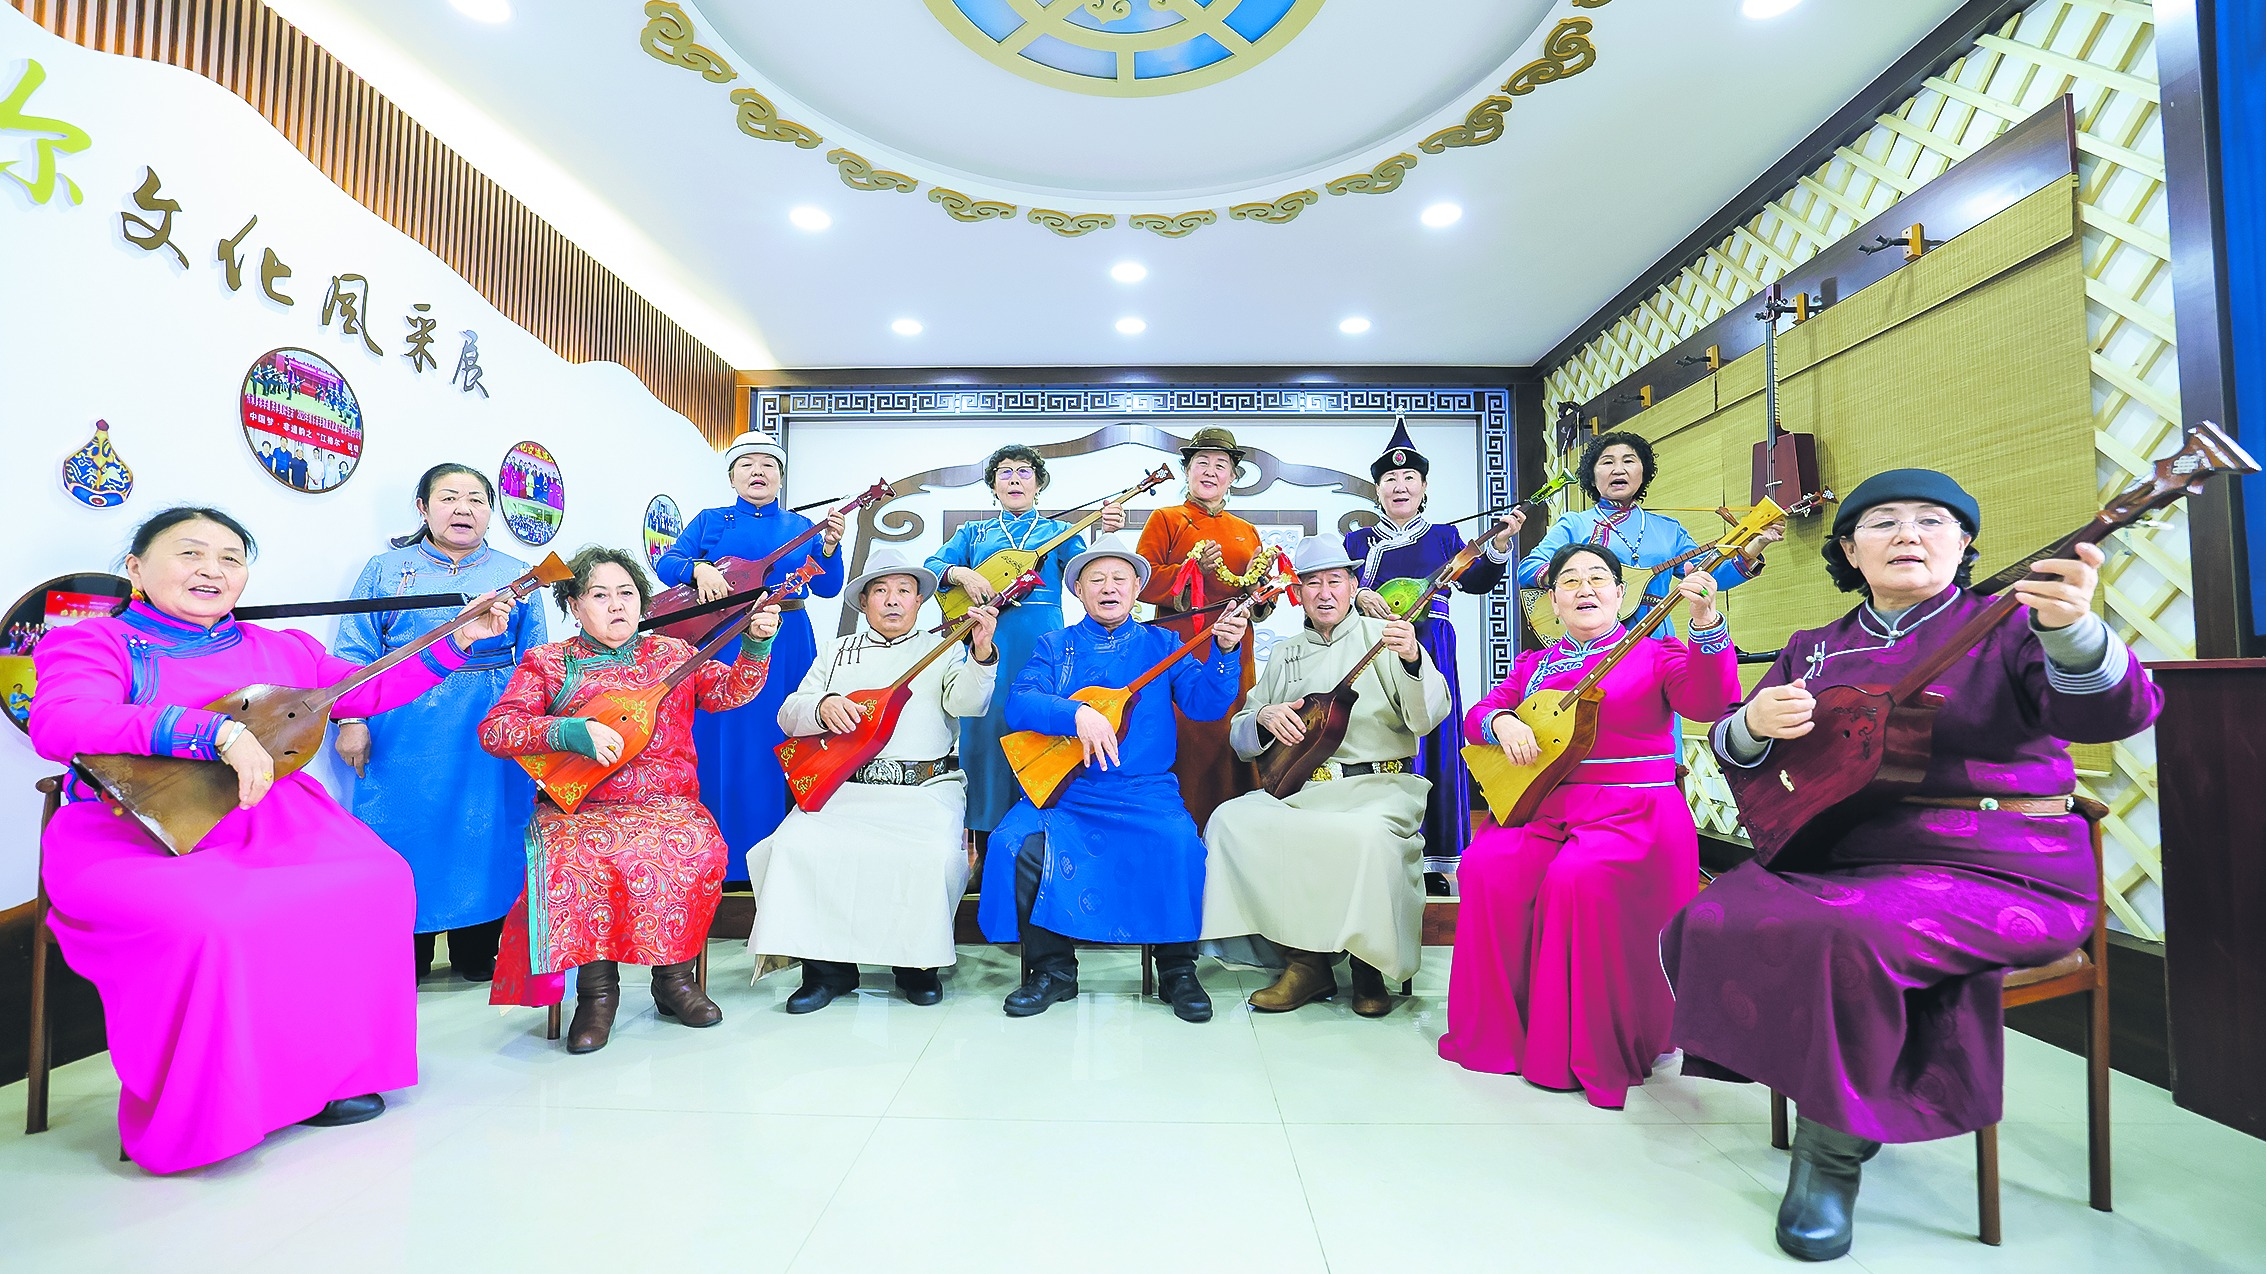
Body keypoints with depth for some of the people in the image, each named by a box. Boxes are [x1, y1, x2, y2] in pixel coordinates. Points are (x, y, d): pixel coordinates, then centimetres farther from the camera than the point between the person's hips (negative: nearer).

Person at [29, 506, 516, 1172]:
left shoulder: (283, 649, 17)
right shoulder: (93, 641, 2)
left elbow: (372, 690, 25)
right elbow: (57, 725, -18)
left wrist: (458, 641, 18)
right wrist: (217, 730, -30)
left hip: (270, 825, 6)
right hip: (139, 835, -5)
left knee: (379, 881, -16)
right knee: (208, 922, -34)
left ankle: (325, 1073, -2)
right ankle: (194, 1119, -10)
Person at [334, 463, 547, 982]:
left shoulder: (517, 575, 10)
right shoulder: (386, 570, 9)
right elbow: (355, 653, 5)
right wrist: (351, 719, -5)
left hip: (492, 734, 1)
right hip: (405, 731, 0)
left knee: (488, 834, 4)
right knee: (406, 830, 4)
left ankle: (478, 954, 19)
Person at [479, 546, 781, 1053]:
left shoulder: (671, 654, 15)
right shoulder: (547, 663, 11)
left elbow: (731, 690, 1)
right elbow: (495, 729, -1)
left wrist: (756, 644, -19)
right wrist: (572, 731, -18)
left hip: (666, 804, 1)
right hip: (577, 807, -1)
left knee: (698, 849, -29)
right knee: (577, 860, -33)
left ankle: (674, 976, -8)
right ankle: (597, 987, -12)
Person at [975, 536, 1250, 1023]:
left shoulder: (1161, 644, 12)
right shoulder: (1054, 646, 13)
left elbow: (1204, 702, -3)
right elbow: (1018, 703, -5)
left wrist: (1224, 650, -20)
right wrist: (1077, 714, -23)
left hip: (1145, 791, 0)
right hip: (1061, 792, 1)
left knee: (1178, 843, -29)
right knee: (1019, 842, -25)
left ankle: (1178, 970, -6)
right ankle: (1052, 969, -4)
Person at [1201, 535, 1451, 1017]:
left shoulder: (1383, 637, 6)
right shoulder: (1283, 655, 18)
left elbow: (1427, 718, -9)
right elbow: (1240, 739, 18)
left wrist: (1413, 660, -27)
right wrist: (1264, 718, -5)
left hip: (1378, 785, -3)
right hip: (1297, 790, 4)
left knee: (1367, 833, -36)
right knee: (1230, 820, -23)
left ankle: (1369, 966, -9)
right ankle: (1306, 961, -12)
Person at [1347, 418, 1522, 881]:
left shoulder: (1444, 537, 14)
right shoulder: (1358, 540, 13)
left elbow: (1475, 581, 0)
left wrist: (1498, 545, -15)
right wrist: (1360, 597, -16)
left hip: (1430, 648, 0)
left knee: (1431, 744, -2)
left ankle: (1432, 857, 7)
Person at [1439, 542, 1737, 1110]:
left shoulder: (1654, 653, 7)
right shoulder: (1533, 665, 20)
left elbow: (1710, 703, -11)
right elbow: (1479, 712, 16)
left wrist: (1706, 622, -26)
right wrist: (1501, 723, -8)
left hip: (1634, 811, -4)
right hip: (1543, 805, 4)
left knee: (1580, 879, -33)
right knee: (1487, 870, -24)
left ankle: (1592, 1052, -14)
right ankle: (1498, 1033, -7)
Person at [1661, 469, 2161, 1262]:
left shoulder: (2004, 628, 1)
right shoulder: (1816, 650, 14)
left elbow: (2112, 715, -16)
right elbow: (1730, 745, 13)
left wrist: (2072, 630, -36)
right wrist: (1755, 723, -11)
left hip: (1992, 867, -4)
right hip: (1834, 855, 5)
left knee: (1850, 935, -34)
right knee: (1707, 923, -18)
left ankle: (1835, 1142, -8)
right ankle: (1836, 1100, 4)